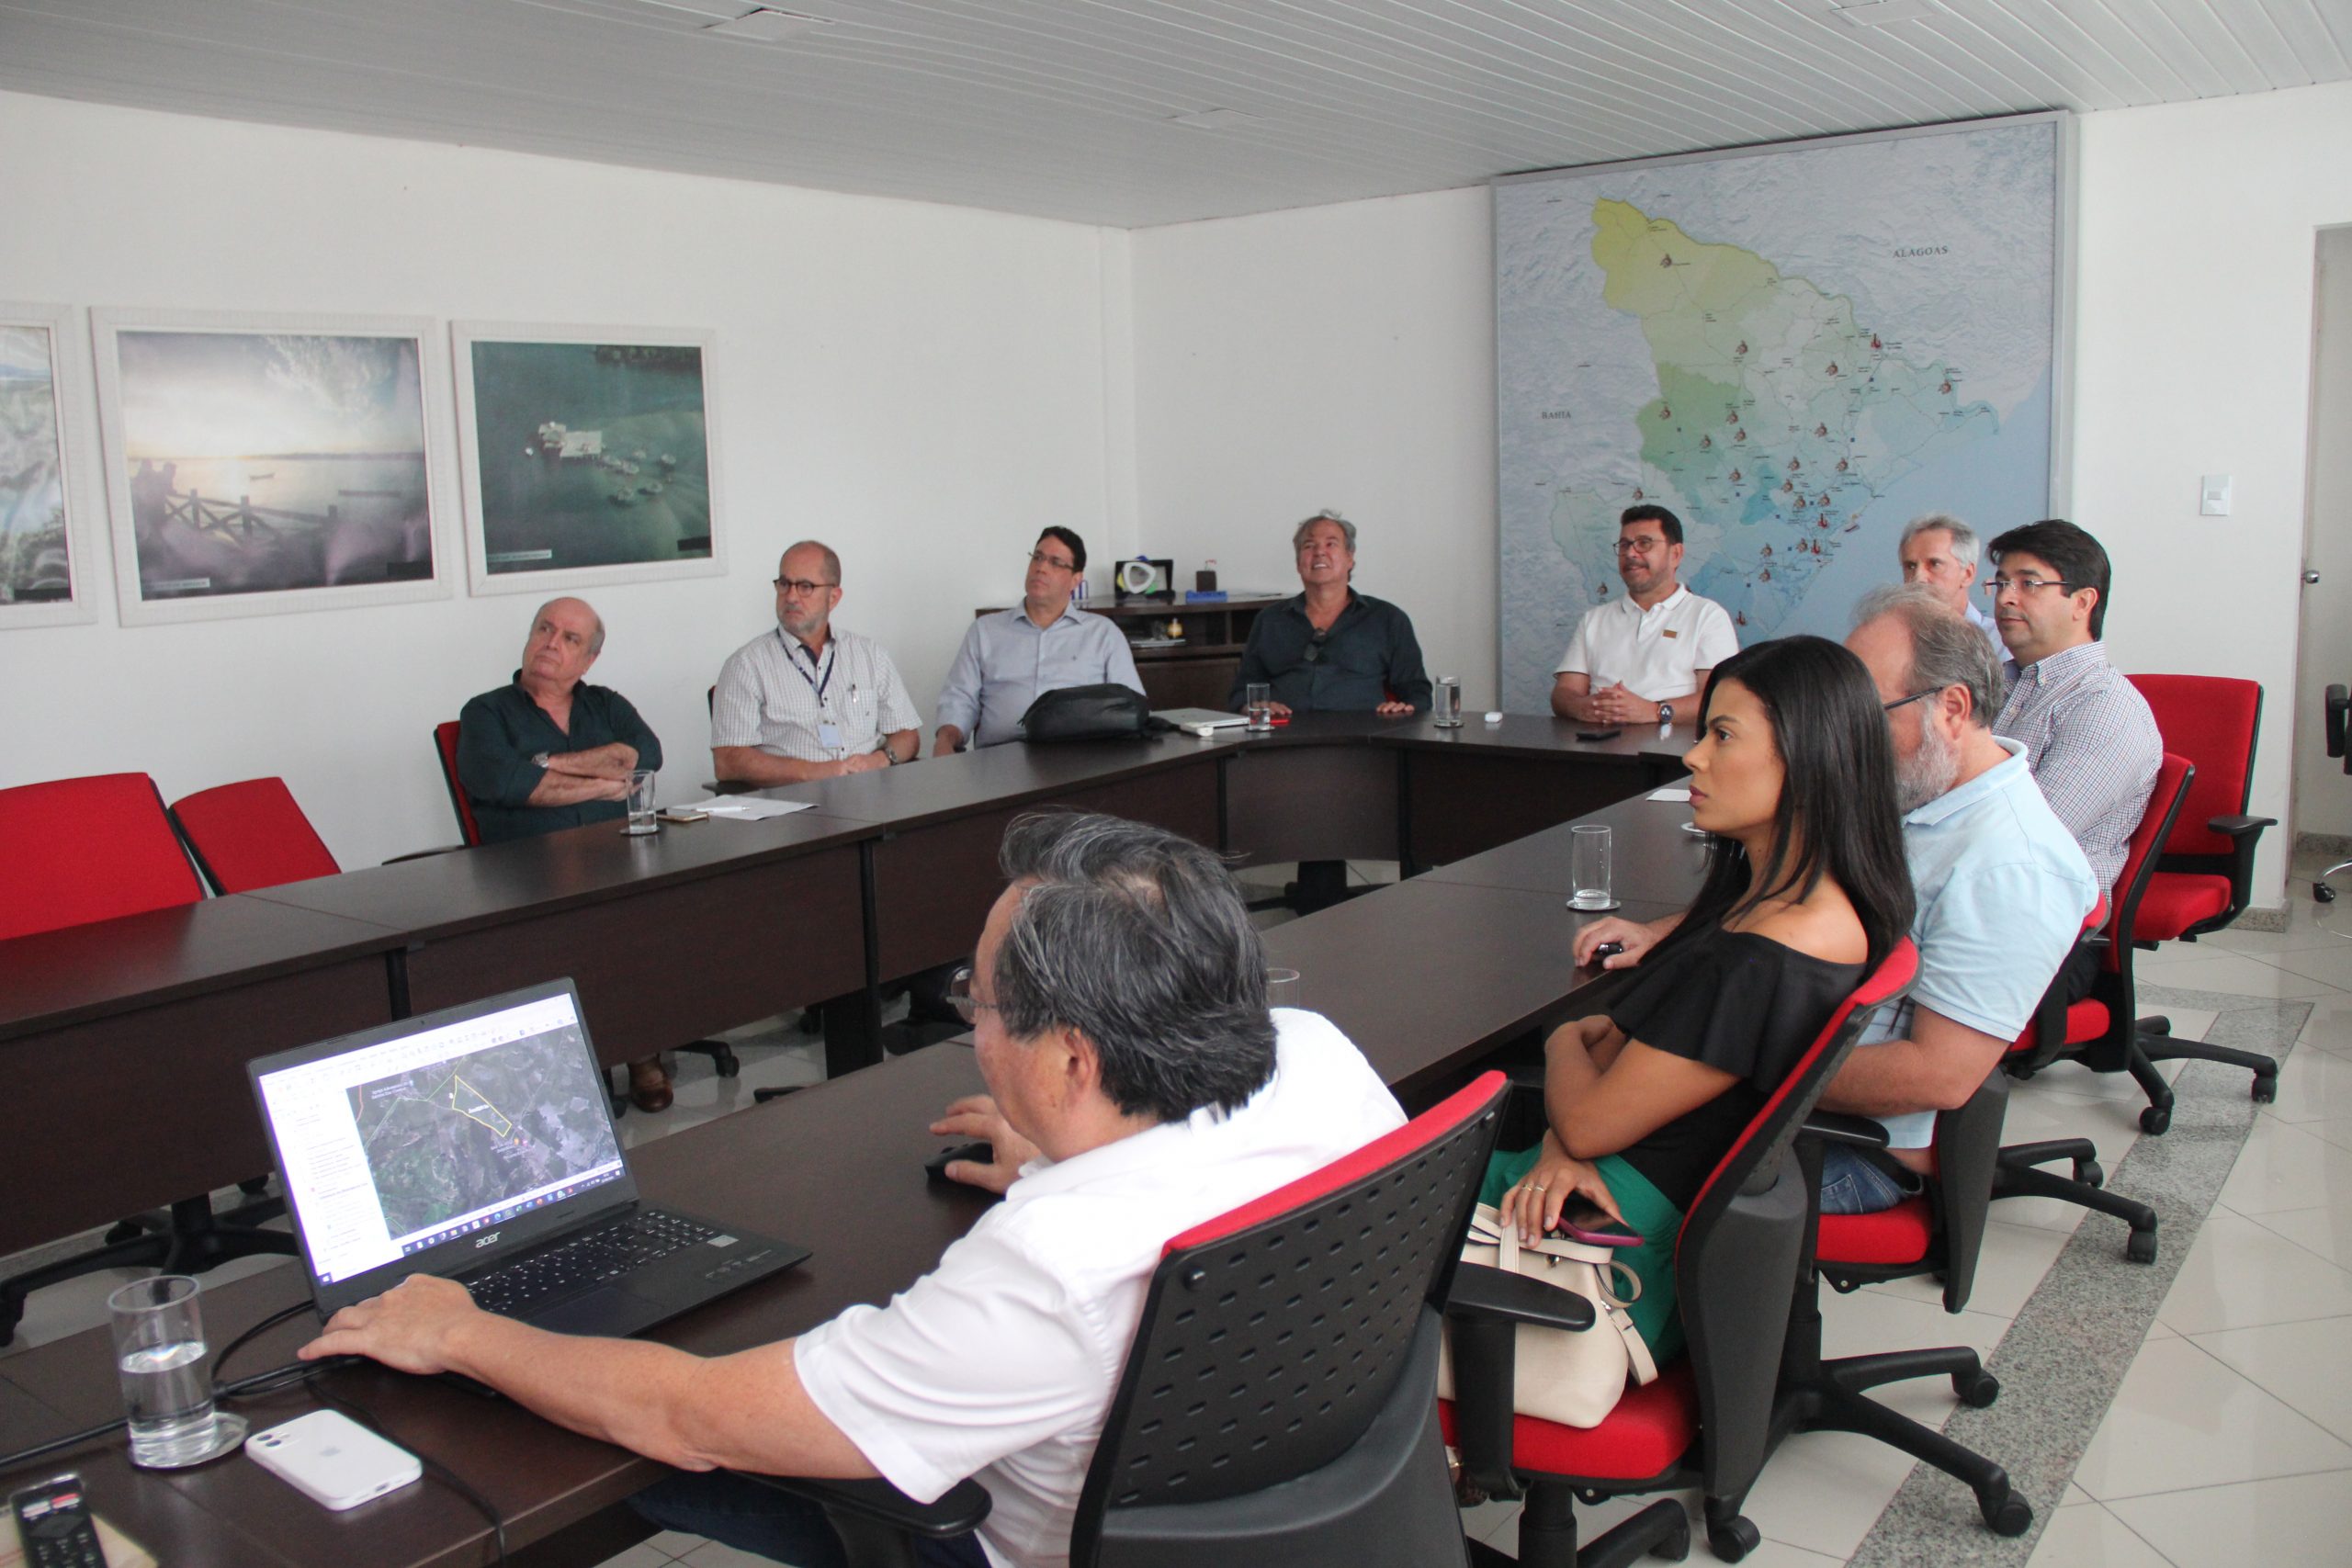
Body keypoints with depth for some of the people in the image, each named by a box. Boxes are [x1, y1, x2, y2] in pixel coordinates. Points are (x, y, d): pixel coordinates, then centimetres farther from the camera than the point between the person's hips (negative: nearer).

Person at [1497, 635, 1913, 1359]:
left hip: (1633, 1237, -8)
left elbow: (1589, 1123, -19)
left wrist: (1566, 1042, 3)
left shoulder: (1760, 963, -29)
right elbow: (1614, 1045, 6)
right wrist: (1557, 1151, -12)